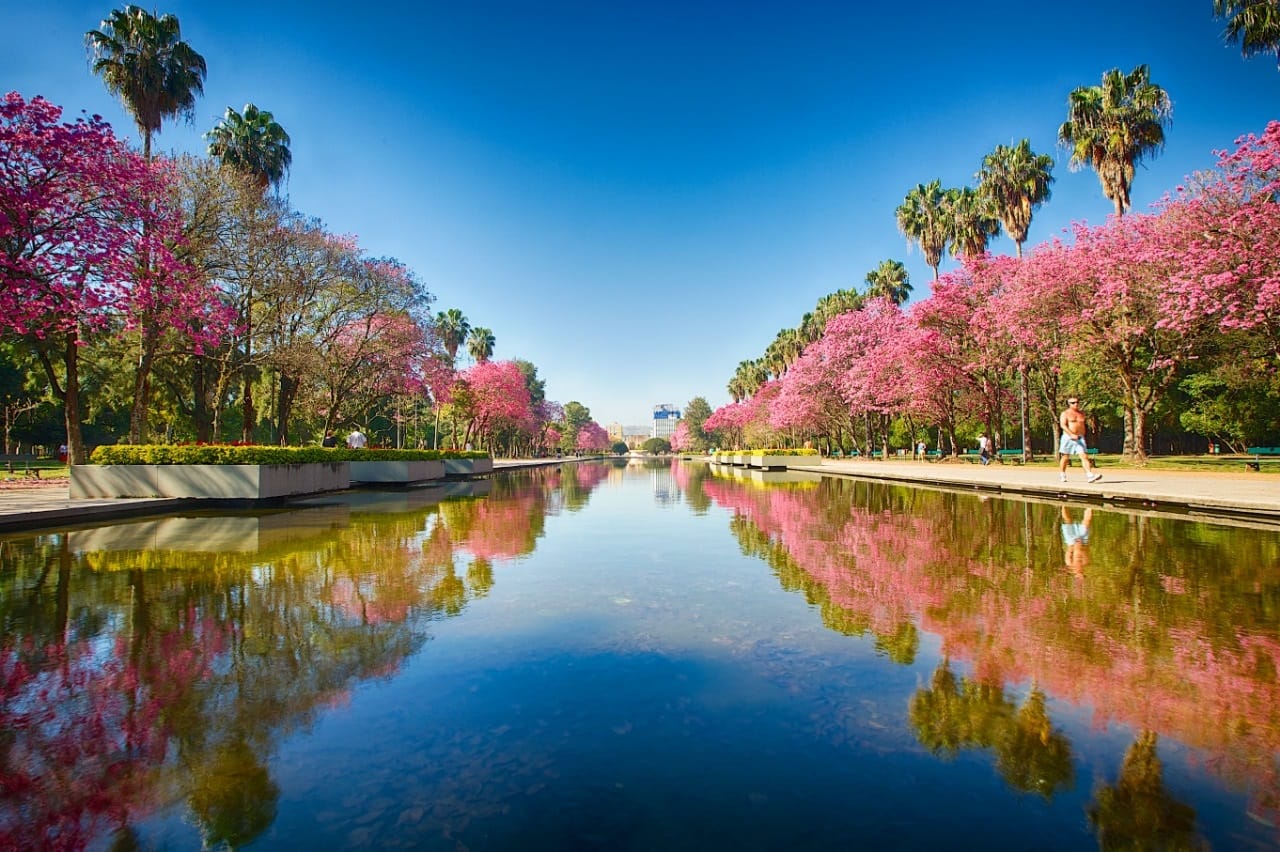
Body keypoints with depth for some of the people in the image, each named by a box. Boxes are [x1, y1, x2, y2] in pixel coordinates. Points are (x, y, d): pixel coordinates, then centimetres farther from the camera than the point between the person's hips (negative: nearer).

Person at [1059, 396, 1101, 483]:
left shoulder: (1081, 414, 15)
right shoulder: (1065, 413, -2)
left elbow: (1083, 426, 23)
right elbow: (1063, 425, -15)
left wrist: (1083, 437, 17)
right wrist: (1071, 434, -26)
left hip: (1080, 438, 4)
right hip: (1068, 437, -4)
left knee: (1084, 456, -11)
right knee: (1065, 457, 6)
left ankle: (1090, 476, -21)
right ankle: (1062, 475, 21)